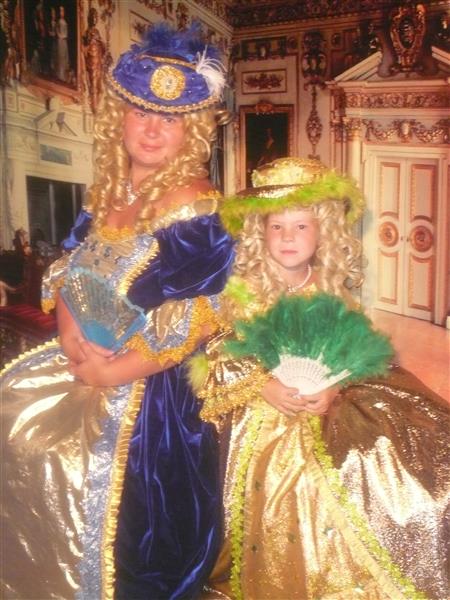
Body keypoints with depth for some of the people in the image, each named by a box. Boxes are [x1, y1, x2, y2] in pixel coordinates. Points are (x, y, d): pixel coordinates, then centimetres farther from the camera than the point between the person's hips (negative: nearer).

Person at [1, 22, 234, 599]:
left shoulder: (195, 212, -19)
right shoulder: (110, 187, 3)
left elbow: (188, 328, -22)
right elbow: (69, 266, 7)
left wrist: (111, 374, -18)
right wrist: (70, 335, -10)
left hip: (145, 390, -8)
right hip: (83, 365, 8)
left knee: (122, 512, 4)